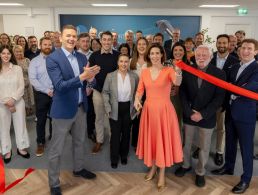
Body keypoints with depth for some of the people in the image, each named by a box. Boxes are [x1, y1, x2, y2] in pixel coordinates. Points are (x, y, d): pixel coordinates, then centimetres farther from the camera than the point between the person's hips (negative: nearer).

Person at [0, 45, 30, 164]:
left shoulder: (17, 68, 1)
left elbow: (21, 87, -4)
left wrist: (13, 99, -15)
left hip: (18, 102, 0)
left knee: (20, 125, 9)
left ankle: (21, 148, 26)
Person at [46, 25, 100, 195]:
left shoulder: (82, 57, 4)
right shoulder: (52, 58, -14)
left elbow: (90, 82, 1)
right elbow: (60, 86, -23)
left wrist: (90, 78, -23)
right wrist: (82, 76, -35)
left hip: (81, 107, 6)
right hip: (63, 109, -6)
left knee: (80, 142, 23)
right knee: (57, 149, 7)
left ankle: (79, 169, 46)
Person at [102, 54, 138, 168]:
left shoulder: (134, 76, -3)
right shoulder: (110, 76, -6)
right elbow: (105, 92, -2)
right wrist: (108, 108, -8)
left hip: (128, 108, 2)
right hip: (115, 109, -1)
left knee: (126, 133, 15)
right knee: (115, 134, 6)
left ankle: (124, 155, 37)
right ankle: (114, 159, 26)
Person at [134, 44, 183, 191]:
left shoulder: (168, 70, -7)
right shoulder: (144, 72, 4)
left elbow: (177, 82, -27)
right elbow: (140, 90, 6)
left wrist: (179, 74, -49)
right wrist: (137, 99, -15)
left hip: (164, 110, -3)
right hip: (149, 110, 4)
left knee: (163, 139, 5)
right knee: (151, 138, 14)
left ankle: (162, 174, 24)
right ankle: (153, 168, 37)